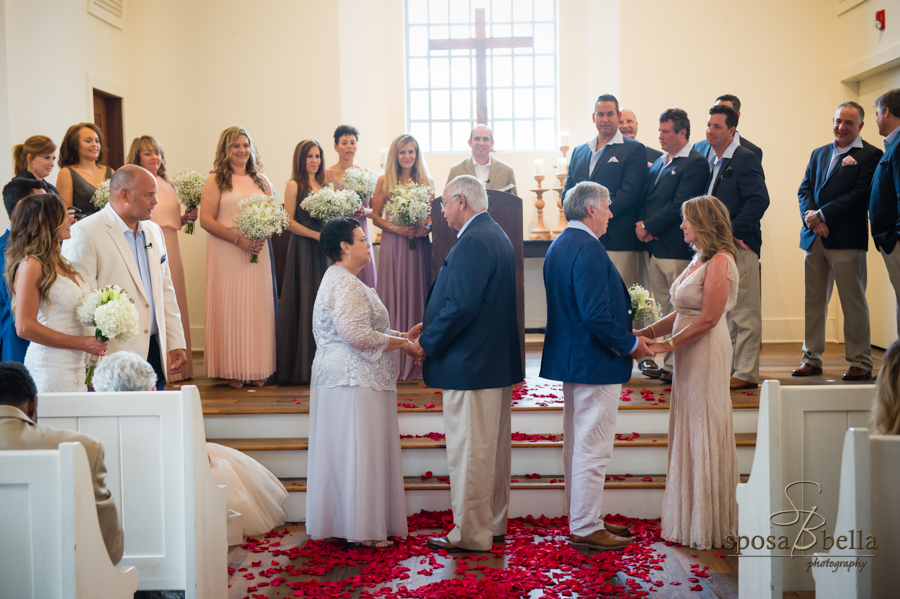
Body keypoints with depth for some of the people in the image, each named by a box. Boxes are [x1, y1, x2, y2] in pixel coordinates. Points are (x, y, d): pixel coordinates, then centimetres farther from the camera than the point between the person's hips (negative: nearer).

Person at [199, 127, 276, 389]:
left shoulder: (261, 180, 14)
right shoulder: (216, 181, 0)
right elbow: (206, 219, -8)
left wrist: (262, 236, -7)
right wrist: (239, 239, -14)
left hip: (257, 252, 4)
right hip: (226, 253, -4)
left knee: (258, 306, 4)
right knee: (230, 306, -2)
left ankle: (257, 369, 10)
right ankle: (233, 370, 3)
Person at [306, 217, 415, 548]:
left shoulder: (338, 280, 17)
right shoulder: (347, 285, -17)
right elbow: (358, 335, -26)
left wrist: (402, 335, 12)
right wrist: (402, 343, -14)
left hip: (342, 377, 11)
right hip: (354, 381, -11)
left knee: (344, 452, 13)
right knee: (358, 451, -4)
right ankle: (361, 528, 4)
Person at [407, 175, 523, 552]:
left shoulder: (473, 242, -18)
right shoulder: (497, 236, 14)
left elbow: (460, 305, -25)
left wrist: (427, 344, -12)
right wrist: (429, 333, 15)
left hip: (470, 365, -10)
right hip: (498, 363, 11)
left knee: (468, 451, -1)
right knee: (494, 448, 17)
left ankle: (470, 533, 8)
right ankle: (494, 523, 28)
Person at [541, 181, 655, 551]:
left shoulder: (559, 245, 12)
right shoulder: (587, 248, -20)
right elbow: (596, 314, -26)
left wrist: (626, 336, 15)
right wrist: (630, 344, -12)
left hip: (571, 357, 11)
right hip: (594, 362, -11)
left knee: (578, 443, 17)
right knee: (592, 447, -3)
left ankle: (583, 518, 28)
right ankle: (586, 528, 5)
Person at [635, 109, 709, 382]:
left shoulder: (695, 163, -8)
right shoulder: (659, 163, 20)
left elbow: (679, 205, -15)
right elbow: (646, 199, 17)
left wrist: (648, 226, -13)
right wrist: (641, 226, -2)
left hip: (677, 248, -8)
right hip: (654, 247, 8)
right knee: (663, 308, 12)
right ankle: (666, 362, 18)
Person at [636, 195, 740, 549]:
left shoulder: (719, 262, -14)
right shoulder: (699, 260, 14)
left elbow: (708, 319, -20)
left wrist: (666, 344, -18)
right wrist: (647, 333, 7)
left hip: (707, 353, -9)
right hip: (689, 354, 9)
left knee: (703, 432, 0)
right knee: (689, 432, 12)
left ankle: (706, 524, 12)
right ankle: (691, 519, 22)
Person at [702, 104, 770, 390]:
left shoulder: (745, 159, -8)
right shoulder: (711, 162, 17)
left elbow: (759, 200, -16)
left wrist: (733, 230, -19)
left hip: (738, 246, -8)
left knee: (744, 312, -4)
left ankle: (747, 374, 0)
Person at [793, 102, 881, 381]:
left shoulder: (870, 155, -2)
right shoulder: (819, 153, 19)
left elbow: (860, 195, -12)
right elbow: (805, 188, 12)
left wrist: (822, 215, -15)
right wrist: (810, 216, -8)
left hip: (846, 240, -6)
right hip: (814, 238, 6)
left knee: (853, 302, 0)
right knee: (813, 300, 9)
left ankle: (860, 362, 8)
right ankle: (812, 358, 17)